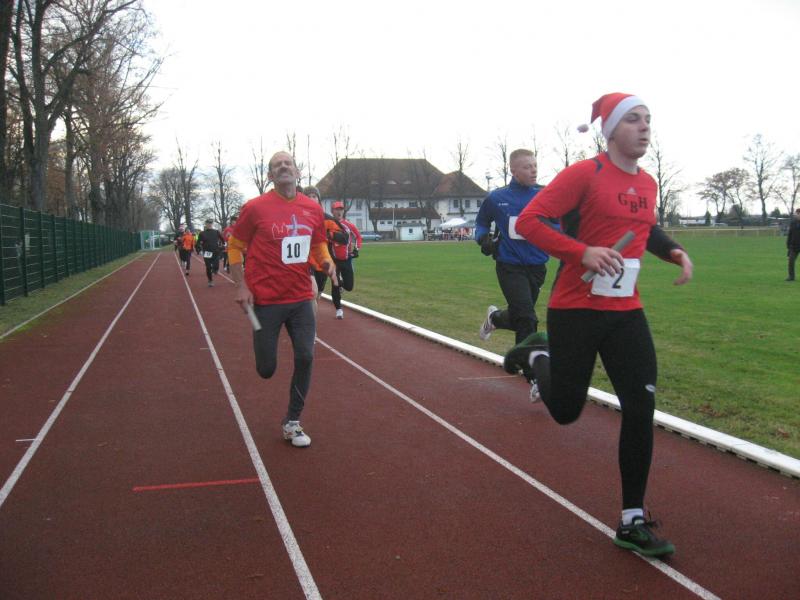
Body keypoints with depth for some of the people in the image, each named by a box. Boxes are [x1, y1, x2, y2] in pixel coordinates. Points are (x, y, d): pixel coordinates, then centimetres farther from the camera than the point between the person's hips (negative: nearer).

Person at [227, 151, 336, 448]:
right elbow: (234, 247, 1)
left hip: (301, 299, 3)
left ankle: (292, 423, 14)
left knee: (305, 358, -3)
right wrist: (241, 285, -9)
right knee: (266, 370, 2)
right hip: (266, 301, -3)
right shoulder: (255, 208, -8)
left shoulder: (313, 209, 3)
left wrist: (326, 261, -5)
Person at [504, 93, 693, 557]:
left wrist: (673, 251, 7)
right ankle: (536, 356, 39)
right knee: (566, 410, 6)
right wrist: (583, 251, -26)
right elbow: (528, 221, -16)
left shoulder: (647, 183, 9)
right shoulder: (584, 174, -12)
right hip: (576, 311, -5)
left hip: (627, 313, 5)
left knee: (641, 410, -3)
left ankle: (633, 522, 9)